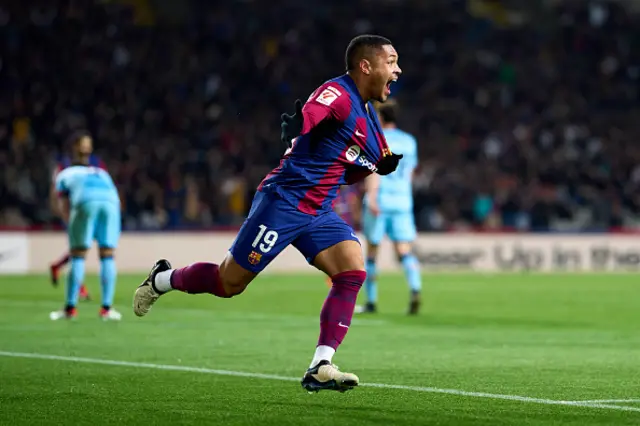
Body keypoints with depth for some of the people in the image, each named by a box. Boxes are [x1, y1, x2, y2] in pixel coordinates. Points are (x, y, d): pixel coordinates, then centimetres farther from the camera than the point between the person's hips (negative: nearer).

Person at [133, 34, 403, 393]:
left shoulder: (368, 116, 14)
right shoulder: (337, 94, -15)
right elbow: (310, 114, -36)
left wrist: (380, 166, 7)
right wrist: (295, 124, -58)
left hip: (319, 213, 8)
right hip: (284, 200, -8)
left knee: (353, 272, -14)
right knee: (230, 282, 1)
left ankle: (320, 369, -16)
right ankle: (162, 280, 30)